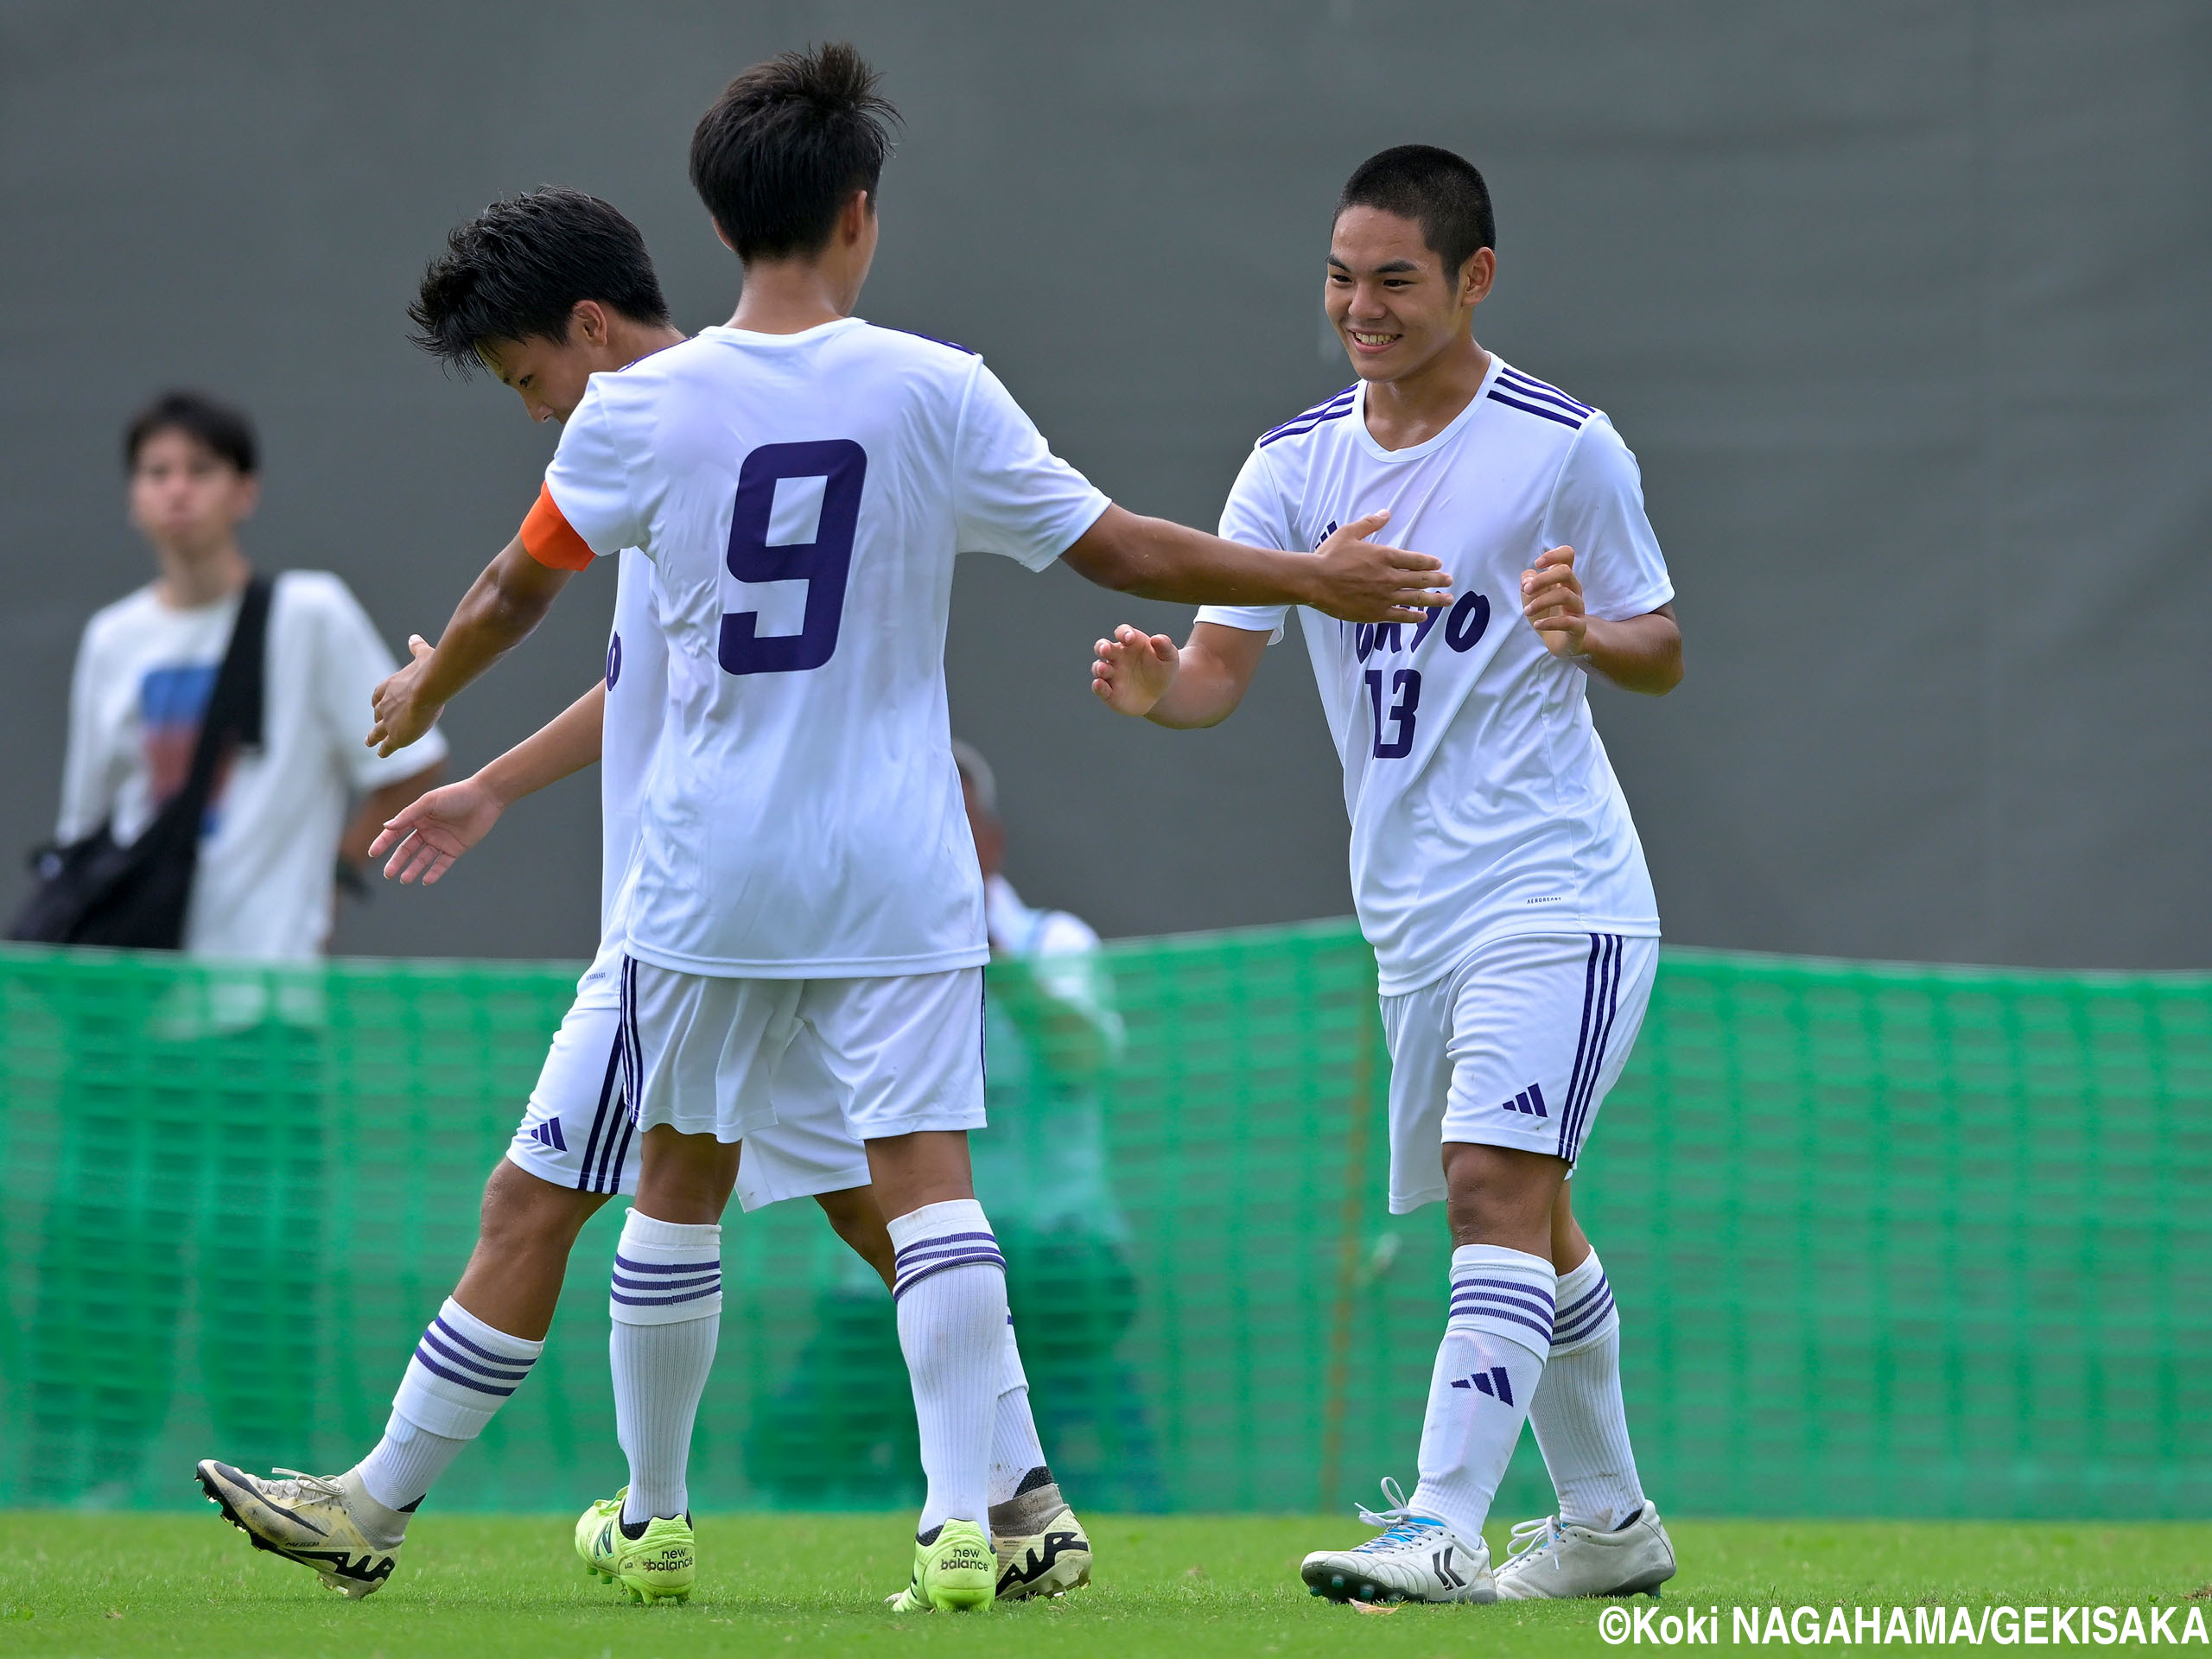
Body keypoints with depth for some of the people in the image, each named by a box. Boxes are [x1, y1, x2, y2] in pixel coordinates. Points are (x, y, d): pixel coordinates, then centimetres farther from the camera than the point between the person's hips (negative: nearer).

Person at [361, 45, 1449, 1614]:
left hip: (710, 867, 1)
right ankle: (963, 1522, -14)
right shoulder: (935, 392, -7)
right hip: (897, 867, -1)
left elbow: (517, 590, 9)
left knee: (682, 1179, 16)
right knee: (930, 1178, -4)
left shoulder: (642, 407, -4)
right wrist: (1318, 579, 11)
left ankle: (653, 1515, 25)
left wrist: (421, 696, 29)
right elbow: (1123, 552, -1)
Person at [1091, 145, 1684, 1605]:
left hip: (1554, 889, -6)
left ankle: (1445, 1529, -26)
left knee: (1498, 1181, -19)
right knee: (1522, 1218, 15)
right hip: (1410, 909, 6)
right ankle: (1609, 1523, 29)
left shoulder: (1564, 446, -7)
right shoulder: (1297, 462, 5)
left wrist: (1588, 633, -21)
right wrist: (1158, 688, -23)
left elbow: (1664, 655, 1)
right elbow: (1223, 667, 0)